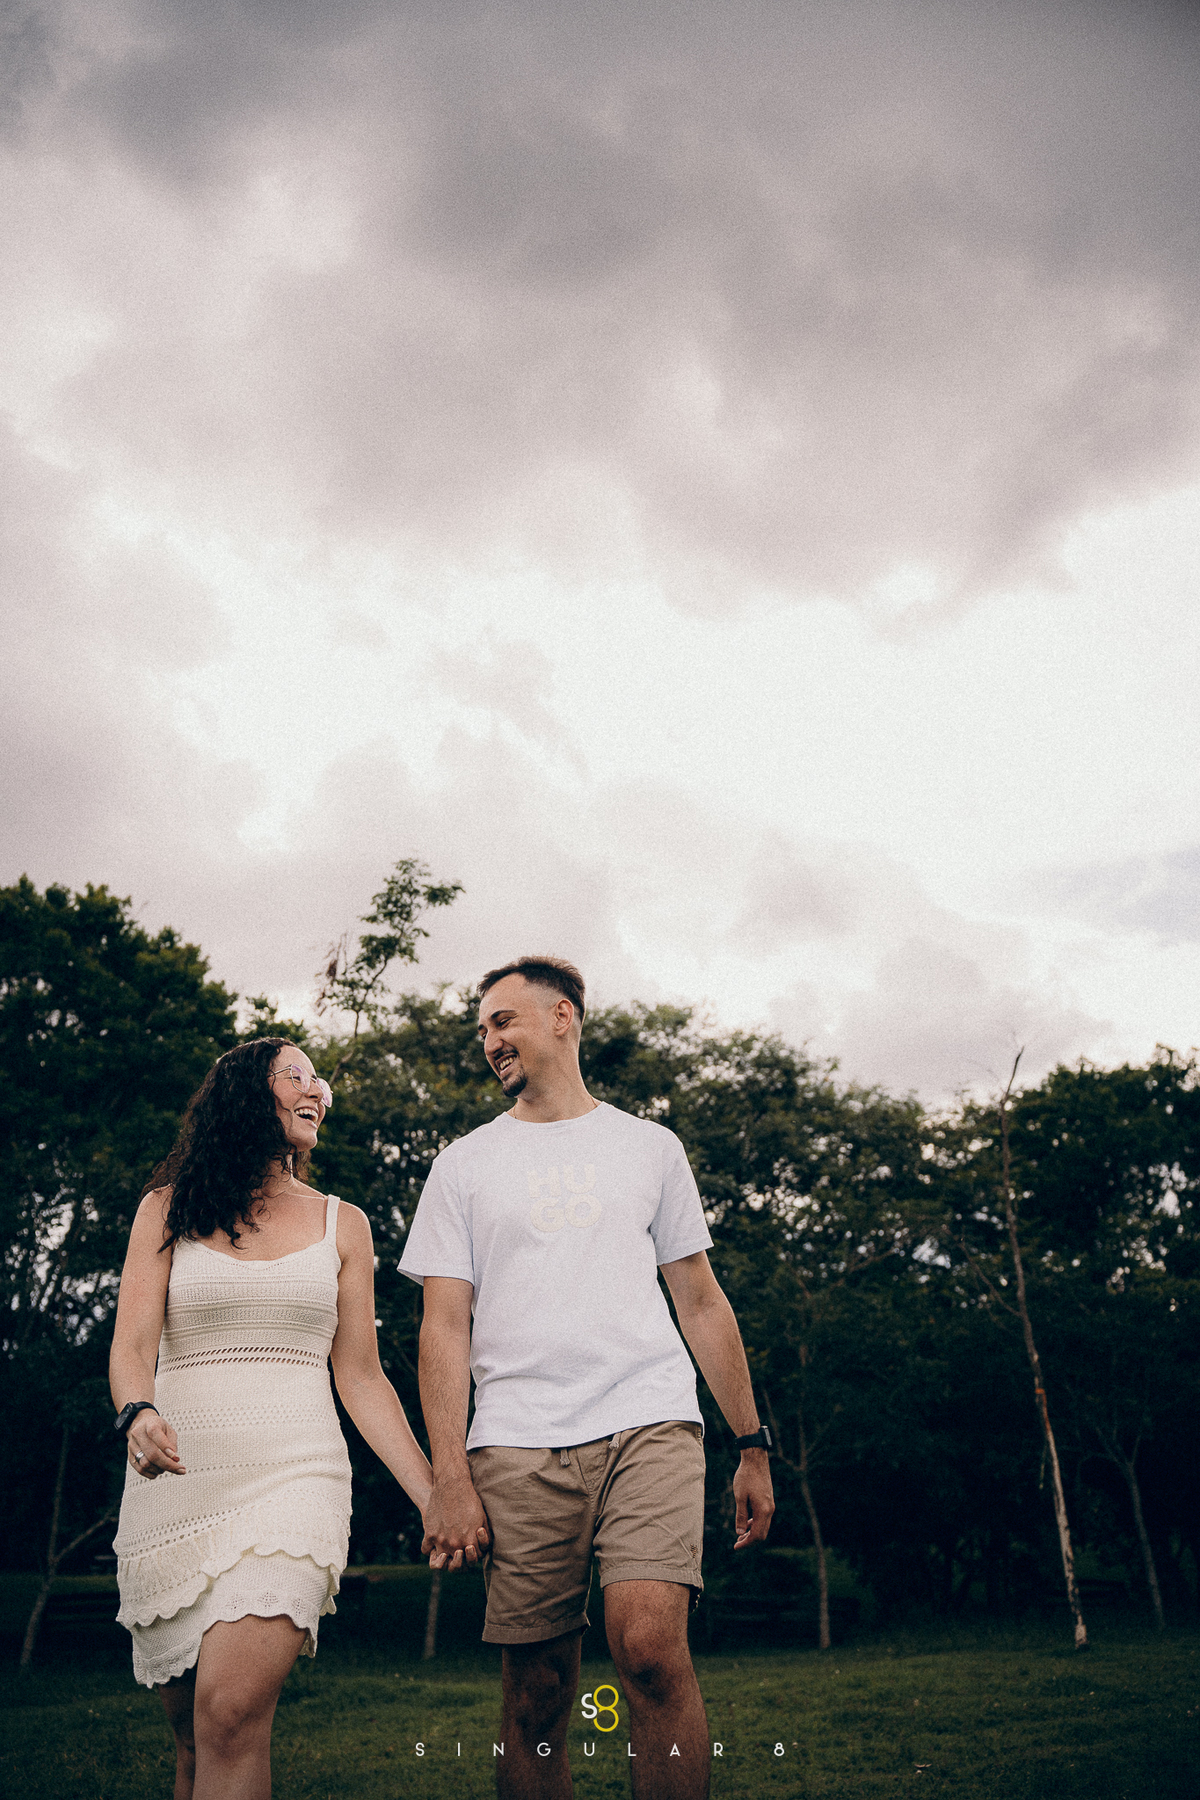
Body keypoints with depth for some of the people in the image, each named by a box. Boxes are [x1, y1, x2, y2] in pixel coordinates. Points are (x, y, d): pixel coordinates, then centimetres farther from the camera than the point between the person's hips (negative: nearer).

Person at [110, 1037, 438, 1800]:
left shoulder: (342, 1224, 10)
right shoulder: (169, 1209, 9)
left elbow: (361, 1378, 10)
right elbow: (133, 1342, -2)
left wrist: (435, 1495, 4)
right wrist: (138, 1415, -24)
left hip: (294, 1477, -1)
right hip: (175, 1481, 1)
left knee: (232, 1713, -20)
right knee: (194, 1736, 7)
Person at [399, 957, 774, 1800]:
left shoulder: (650, 1146, 15)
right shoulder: (465, 1163, 13)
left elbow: (701, 1299, 17)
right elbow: (445, 1325, 7)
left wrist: (753, 1445, 13)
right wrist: (449, 1477, -3)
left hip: (649, 1424, -1)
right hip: (517, 1446, 1)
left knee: (651, 1646, -19)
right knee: (536, 1694, 2)